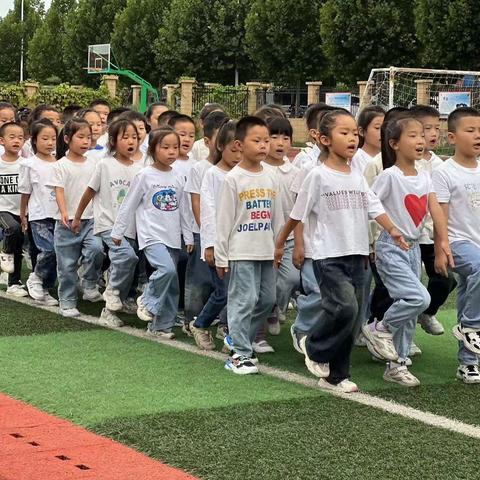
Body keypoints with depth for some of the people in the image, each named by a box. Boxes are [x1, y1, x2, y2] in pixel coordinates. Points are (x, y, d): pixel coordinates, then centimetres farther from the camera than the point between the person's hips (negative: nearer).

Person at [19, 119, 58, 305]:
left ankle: (45, 290, 15)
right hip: (39, 216, -4)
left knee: (55, 252, 2)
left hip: (57, 215, 4)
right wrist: (23, 215, 9)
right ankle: (35, 278, 4)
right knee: (49, 249, -20)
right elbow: (25, 192, 4)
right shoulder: (30, 164, -3)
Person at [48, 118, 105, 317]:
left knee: (96, 248, -23)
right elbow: (59, 191, -11)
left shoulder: (92, 164, 8)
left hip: (90, 219, 2)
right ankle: (67, 302, 15)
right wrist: (64, 212, -25)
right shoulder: (61, 165, -3)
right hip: (67, 221, -2)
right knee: (67, 264, 3)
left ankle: (89, 285, -2)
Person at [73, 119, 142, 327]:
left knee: (120, 265, 6)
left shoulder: (139, 169, 3)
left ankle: (110, 309, 18)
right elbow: (89, 192, 2)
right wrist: (77, 217, 7)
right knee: (127, 255, -25)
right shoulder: (105, 165, -6)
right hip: (107, 224, -4)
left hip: (129, 226, 4)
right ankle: (112, 290, -2)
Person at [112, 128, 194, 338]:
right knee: (167, 269, -28)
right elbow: (128, 205, -1)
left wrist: (188, 236, 15)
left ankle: (160, 325, 15)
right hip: (152, 235, -5)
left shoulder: (178, 178, 9)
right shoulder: (145, 176, -6)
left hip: (172, 238, 6)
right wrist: (118, 232, 2)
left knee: (172, 285, 5)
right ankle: (148, 301, -4)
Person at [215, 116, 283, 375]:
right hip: (241, 251, -6)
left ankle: (239, 338, 28)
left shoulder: (270, 178, 9)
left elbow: (277, 217, 14)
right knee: (245, 300, -8)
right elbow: (224, 220, -6)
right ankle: (239, 354, -1)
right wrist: (220, 256, -7)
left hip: (266, 251, 6)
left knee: (267, 299, 10)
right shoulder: (233, 179, -7)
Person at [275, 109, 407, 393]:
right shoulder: (319, 176, -6)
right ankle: (315, 347, 6)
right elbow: (298, 214, -1)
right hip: (329, 255, -6)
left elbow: (374, 207, 4)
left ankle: (336, 376, 17)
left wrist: (392, 230, -12)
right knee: (344, 306, -21)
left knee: (352, 313, 6)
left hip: (356, 254, 6)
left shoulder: (357, 176, 10)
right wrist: (281, 242, 4)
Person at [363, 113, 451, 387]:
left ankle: (398, 365, 20)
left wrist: (444, 242, -12)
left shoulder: (425, 177, 6)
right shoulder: (390, 176, -14)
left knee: (410, 311, 10)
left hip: (414, 248, 7)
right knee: (419, 298, -22)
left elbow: (436, 211, 0)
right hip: (391, 249, -7)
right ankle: (380, 330, 1)